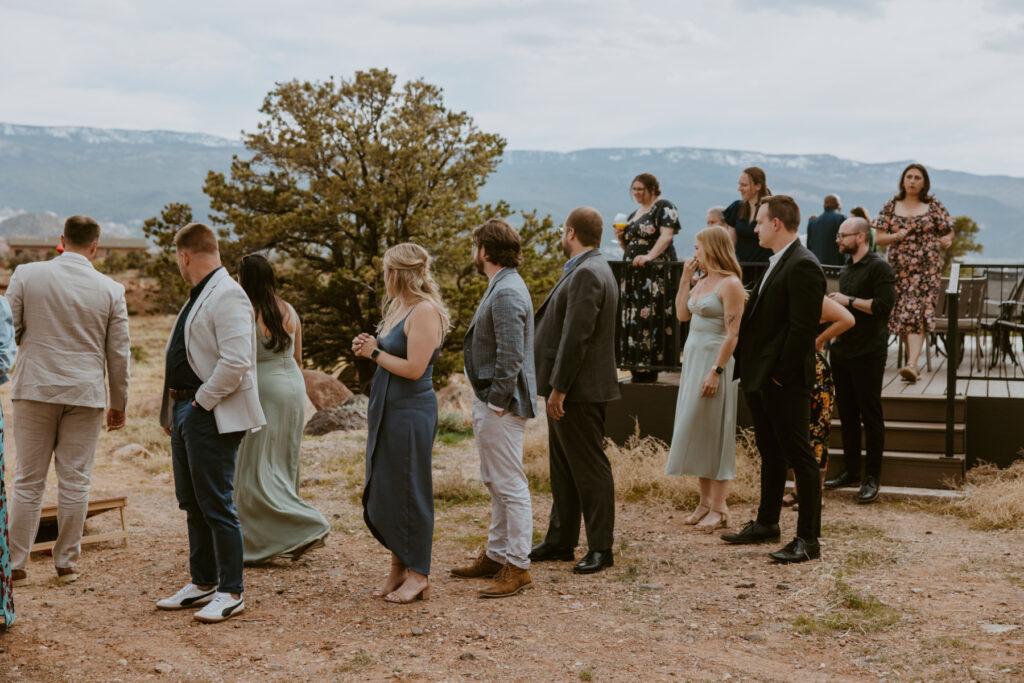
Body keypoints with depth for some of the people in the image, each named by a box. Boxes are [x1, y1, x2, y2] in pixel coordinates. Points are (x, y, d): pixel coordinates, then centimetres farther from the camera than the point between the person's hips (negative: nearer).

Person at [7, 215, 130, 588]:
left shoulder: (26, 274, -3)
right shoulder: (110, 290, -1)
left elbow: (8, 332, 1)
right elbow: (119, 353, 3)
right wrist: (118, 403, 14)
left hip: (35, 388, 0)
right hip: (85, 392, 0)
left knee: (28, 481, 7)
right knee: (75, 481, 7)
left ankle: (15, 566, 10)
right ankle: (66, 564, 13)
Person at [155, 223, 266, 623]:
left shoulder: (228, 297, -16)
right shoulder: (198, 297, 17)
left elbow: (235, 361, -26)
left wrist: (201, 403, -18)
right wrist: (174, 410, 16)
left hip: (213, 417, -10)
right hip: (187, 410, 10)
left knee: (216, 506, -5)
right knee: (192, 504, 16)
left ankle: (231, 593, 3)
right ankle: (202, 584, 26)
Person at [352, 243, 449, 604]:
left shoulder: (425, 311, -15)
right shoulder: (397, 307, 14)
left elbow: (414, 368, -21)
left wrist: (375, 353, -10)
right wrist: (369, 347, 1)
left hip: (411, 412, -10)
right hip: (386, 410, 10)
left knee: (409, 491, -2)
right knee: (382, 490, 12)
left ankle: (418, 574, 9)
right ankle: (398, 567, 23)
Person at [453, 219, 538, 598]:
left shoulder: (507, 293, -19)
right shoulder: (501, 287, 15)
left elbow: (511, 356, -24)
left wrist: (497, 404, -20)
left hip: (501, 406, -11)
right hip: (489, 401, 11)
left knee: (510, 486, -5)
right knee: (495, 483, 17)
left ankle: (517, 567, 0)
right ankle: (496, 555, 27)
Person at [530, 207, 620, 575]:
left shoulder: (587, 273, -18)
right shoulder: (586, 270, 16)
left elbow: (576, 336, -23)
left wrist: (559, 388, -22)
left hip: (578, 390, -11)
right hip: (568, 387, 11)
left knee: (590, 468, -2)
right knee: (563, 468, 16)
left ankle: (600, 547, 5)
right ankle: (560, 541, 25)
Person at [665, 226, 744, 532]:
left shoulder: (730, 284, -13)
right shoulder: (702, 281, 13)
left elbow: (733, 333, -18)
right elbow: (682, 314, 13)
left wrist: (716, 371, -22)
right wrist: (685, 278, 9)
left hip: (714, 359, -9)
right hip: (693, 357, 9)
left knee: (712, 430, -5)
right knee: (694, 430, 10)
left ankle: (718, 507, 2)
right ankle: (705, 502, 18)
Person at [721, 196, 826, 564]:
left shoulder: (803, 266, -17)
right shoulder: (776, 264, 15)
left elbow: (803, 327, -21)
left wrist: (781, 374, -19)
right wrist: (749, 367, 11)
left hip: (785, 382, -10)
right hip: (759, 378, 10)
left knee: (800, 458, -3)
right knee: (770, 454, 19)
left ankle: (808, 539, 3)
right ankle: (766, 523, 31)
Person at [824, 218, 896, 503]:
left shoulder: (879, 267, -10)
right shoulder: (846, 270, 17)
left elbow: (883, 305, -20)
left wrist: (848, 300, -15)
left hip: (868, 354, -8)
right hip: (842, 351, 8)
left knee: (871, 416, -2)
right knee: (847, 413, 12)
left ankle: (873, 477, 4)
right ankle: (851, 470, 20)